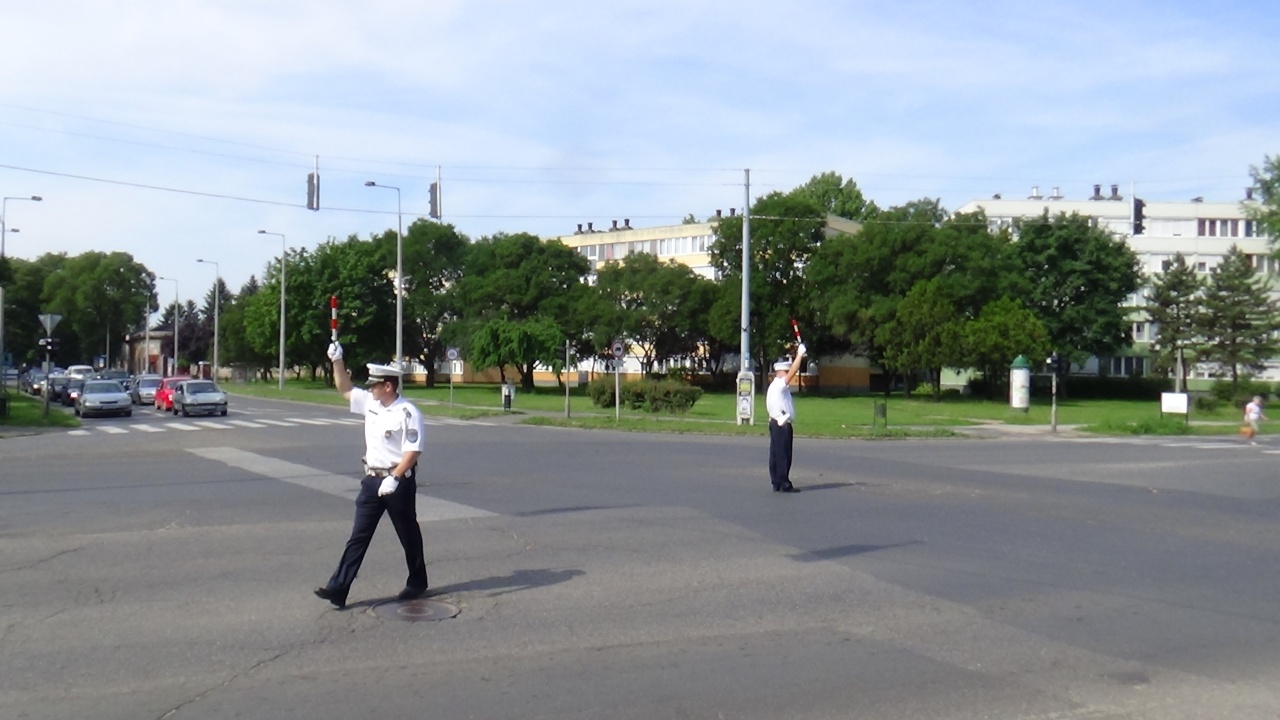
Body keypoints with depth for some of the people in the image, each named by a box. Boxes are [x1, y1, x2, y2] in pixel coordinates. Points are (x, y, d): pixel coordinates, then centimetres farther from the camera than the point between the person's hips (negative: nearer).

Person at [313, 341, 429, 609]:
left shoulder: (408, 413, -17)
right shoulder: (370, 403, 7)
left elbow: (413, 451, -20)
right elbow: (345, 389, 19)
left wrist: (394, 478, -27)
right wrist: (337, 361, 7)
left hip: (399, 481, -7)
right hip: (372, 479, 7)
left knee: (408, 535, 10)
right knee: (358, 536, 3)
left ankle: (417, 583, 27)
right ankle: (338, 589, 1)